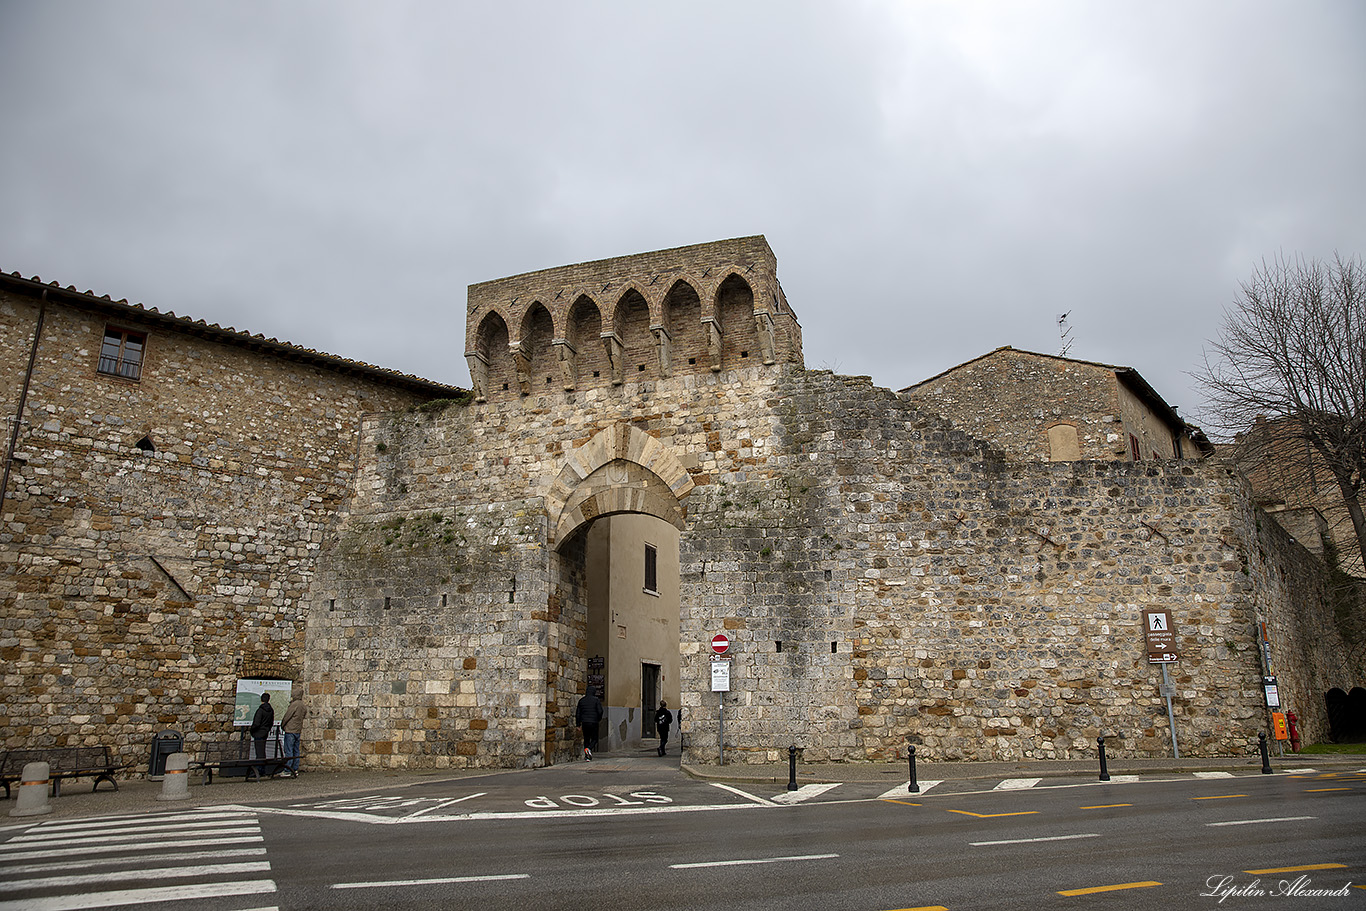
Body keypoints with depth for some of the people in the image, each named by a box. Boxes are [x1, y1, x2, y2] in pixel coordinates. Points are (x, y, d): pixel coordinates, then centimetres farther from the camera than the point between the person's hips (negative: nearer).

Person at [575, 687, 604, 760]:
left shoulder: (581, 700, 8)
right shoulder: (596, 700, -3)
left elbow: (578, 712, 7)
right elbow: (600, 711, -10)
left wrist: (578, 724, 13)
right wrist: (599, 718, 9)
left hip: (584, 723, 3)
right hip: (593, 723, -3)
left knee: (586, 739, 12)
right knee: (594, 739, 7)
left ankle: (587, 757, 8)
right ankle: (589, 749, -22)